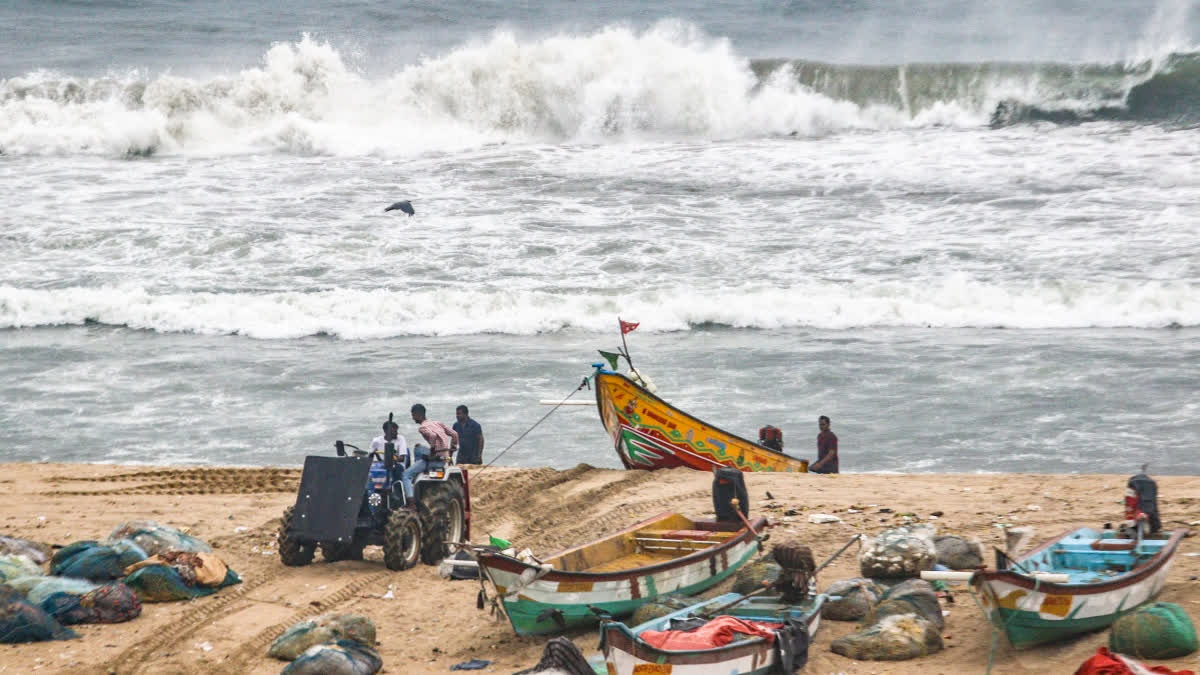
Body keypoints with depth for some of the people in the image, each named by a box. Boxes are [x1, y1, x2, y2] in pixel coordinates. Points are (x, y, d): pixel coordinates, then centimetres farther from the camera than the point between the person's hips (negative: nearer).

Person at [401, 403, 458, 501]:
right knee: (418, 450, 35)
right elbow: (454, 434, 13)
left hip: (435, 457, -9)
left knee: (405, 475, -7)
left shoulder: (423, 427, -10)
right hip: (445, 456, 9)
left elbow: (433, 435, -31)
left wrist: (432, 451, -20)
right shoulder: (437, 423, 15)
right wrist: (452, 448, 19)